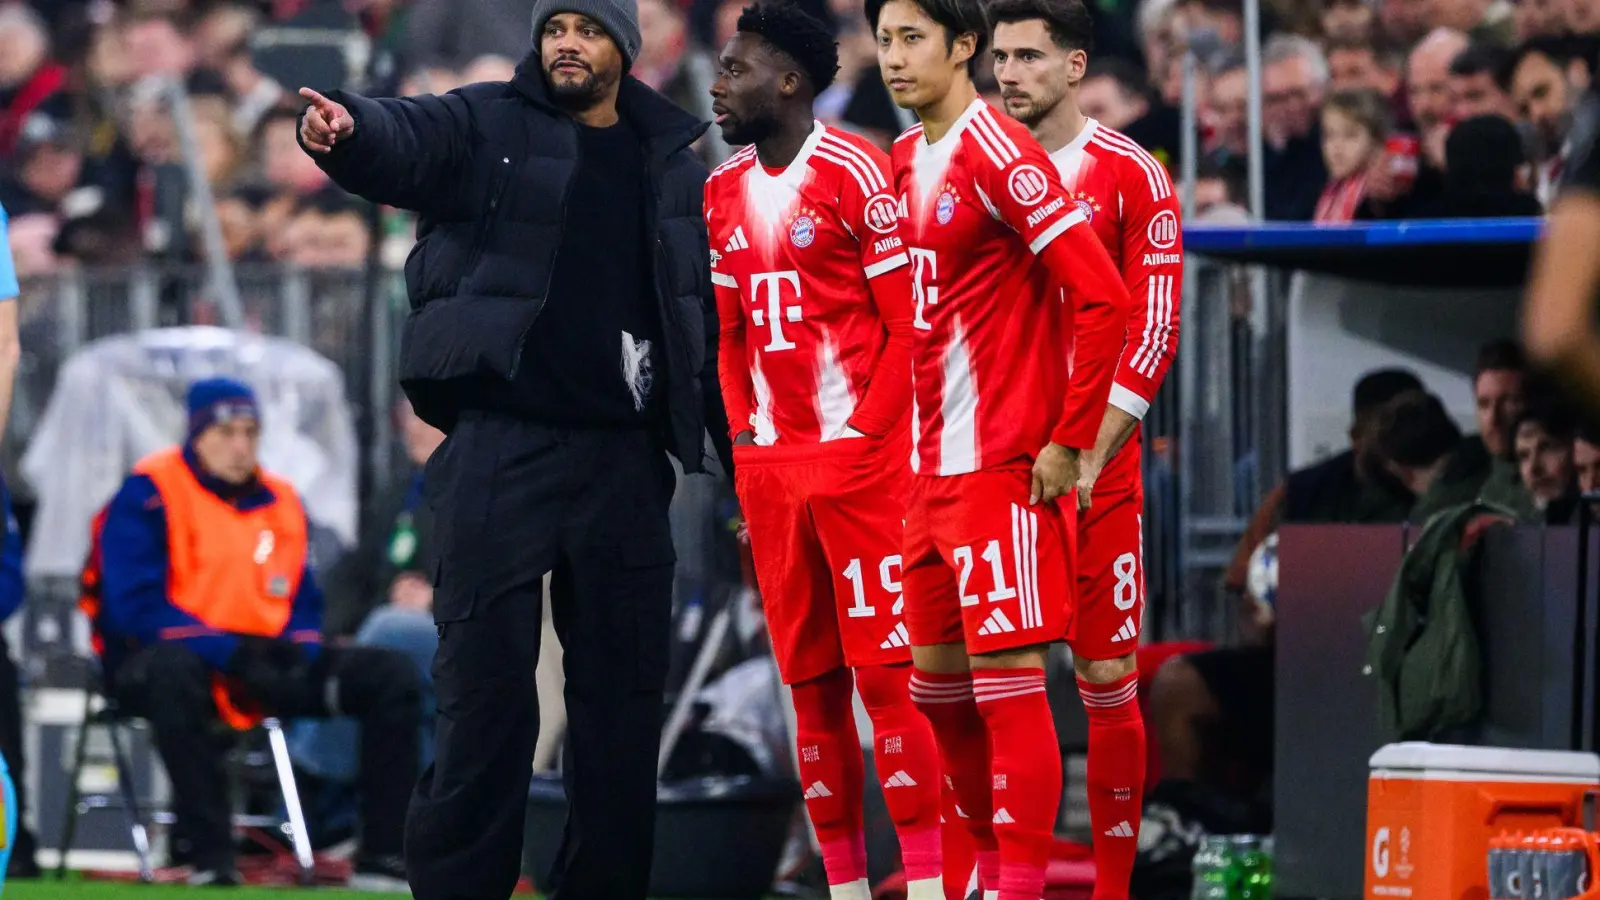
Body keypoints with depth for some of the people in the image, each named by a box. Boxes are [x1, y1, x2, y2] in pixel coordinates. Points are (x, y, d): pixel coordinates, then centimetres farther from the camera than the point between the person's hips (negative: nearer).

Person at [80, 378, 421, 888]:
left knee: (390, 674, -8)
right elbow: (137, 607, -17)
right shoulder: (148, 496, -8)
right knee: (175, 671, -43)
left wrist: (297, 651, -10)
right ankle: (209, 858, -38)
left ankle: (383, 857, -13)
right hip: (156, 661, -6)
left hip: (265, 665, 6)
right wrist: (230, 652, -24)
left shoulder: (281, 502, 14)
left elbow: (304, 603, 15)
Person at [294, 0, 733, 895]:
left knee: (625, 698, 7)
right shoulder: (488, 126, 4)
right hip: (501, 447, -3)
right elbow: (406, 138, -18)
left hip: (624, 460, 3)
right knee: (486, 694, -4)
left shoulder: (675, 167, 13)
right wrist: (345, 126, -41)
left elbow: (715, 328, 14)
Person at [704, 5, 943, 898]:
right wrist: (745, 440, 10)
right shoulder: (724, 194, 15)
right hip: (772, 471, 7)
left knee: (884, 674, -9)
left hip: (860, 462, -7)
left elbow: (905, 323, -8)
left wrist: (866, 439, -14)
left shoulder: (856, 173, -7)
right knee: (811, 685, 7)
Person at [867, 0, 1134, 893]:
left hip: (1005, 466, -9)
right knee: (936, 675, 13)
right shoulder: (908, 159, 13)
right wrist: (919, 437, 17)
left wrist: (1070, 441, -16)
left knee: (1007, 673, -8)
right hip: (934, 467, 9)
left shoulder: (1002, 156, -14)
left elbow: (1104, 298, -18)